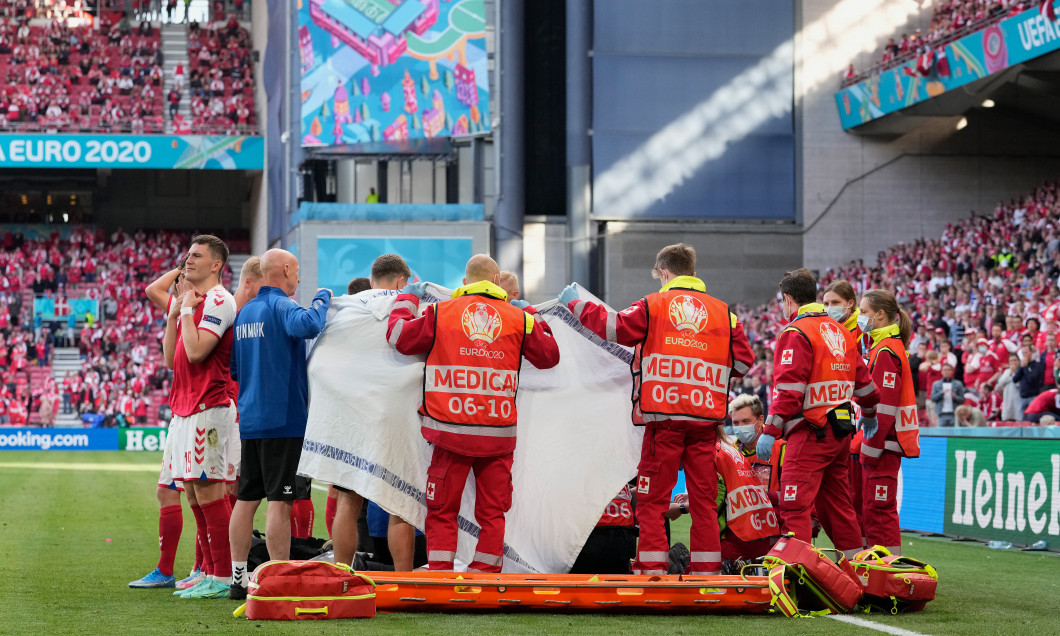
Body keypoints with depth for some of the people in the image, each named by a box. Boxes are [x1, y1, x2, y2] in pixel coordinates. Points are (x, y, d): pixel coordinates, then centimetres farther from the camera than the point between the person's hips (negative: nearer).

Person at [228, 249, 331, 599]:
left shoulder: (244, 312, 14)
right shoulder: (280, 306, -11)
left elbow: (234, 369, 20)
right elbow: (308, 325, -33)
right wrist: (322, 299, -16)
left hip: (249, 420, 8)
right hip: (284, 418, -8)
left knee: (246, 498, 11)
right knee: (280, 501, -7)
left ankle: (239, 579, 15)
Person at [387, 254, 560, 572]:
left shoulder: (440, 313, 2)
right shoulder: (518, 318, 6)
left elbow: (399, 337, 8)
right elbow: (550, 355, 16)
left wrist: (406, 299, 24)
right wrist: (534, 319, 31)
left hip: (451, 431, -1)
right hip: (498, 434, 1)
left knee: (442, 510, 6)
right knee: (492, 512, 7)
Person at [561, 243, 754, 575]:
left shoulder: (653, 305, 1)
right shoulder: (724, 312, 10)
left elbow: (612, 327, -1)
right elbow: (744, 361, 8)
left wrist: (575, 304, 12)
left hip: (664, 416, -3)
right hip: (706, 416, 3)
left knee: (652, 498, 1)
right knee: (704, 498, 6)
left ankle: (651, 569, -2)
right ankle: (706, 570, 6)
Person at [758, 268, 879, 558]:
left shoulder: (795, 333, -9)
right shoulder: (840, 332, 16)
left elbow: (788, 389, -17)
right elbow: (863, 380, 22)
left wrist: (770, 431, -18)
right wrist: (869, 413, 39)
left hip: (811, 433, -8)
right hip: (842, 432, 8)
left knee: (795, 506, -10)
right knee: (838, 505, 15)